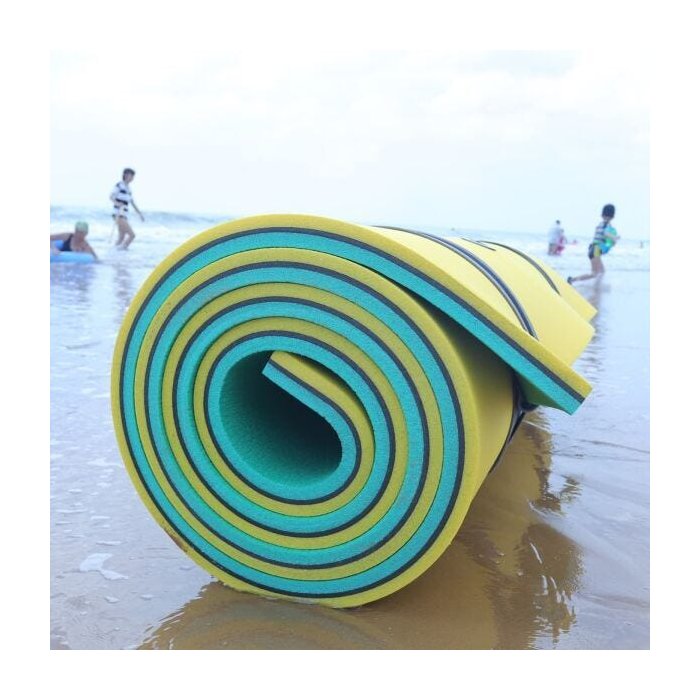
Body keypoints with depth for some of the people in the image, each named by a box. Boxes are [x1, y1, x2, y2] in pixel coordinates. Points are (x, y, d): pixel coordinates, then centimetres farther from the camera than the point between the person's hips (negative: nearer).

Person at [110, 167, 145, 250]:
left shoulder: (128, 188, 18)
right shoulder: (119, 185, -5)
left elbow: (132, 203, 27)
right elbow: (111, 196, -17)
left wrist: (140, 214, 28)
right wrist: (117, 203, -36)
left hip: (124, 216, 8)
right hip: (118, 215, -8)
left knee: (122, 237, 5)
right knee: (132, 235, -16)